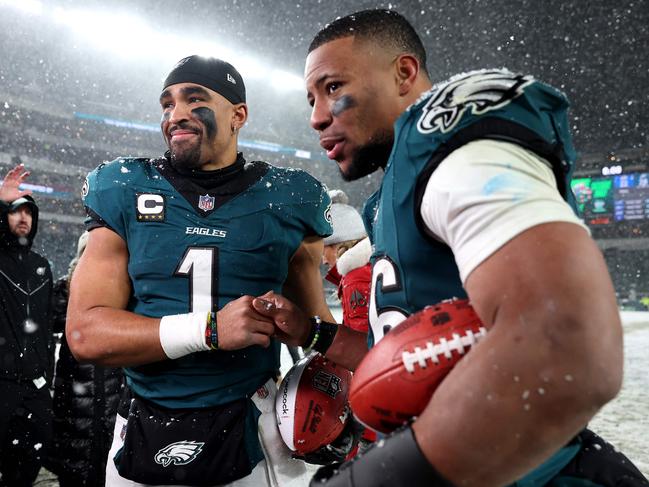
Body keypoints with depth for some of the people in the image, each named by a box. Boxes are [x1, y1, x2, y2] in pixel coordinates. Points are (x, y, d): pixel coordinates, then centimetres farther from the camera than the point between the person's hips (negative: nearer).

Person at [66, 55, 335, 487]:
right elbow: (86, 334, -9)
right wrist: (209, 331, -21)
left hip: (253, 431, 0)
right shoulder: (125, 193, -2)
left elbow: (314, 324, 8)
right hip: (145, 435, 1)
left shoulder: (284, 201, -3)